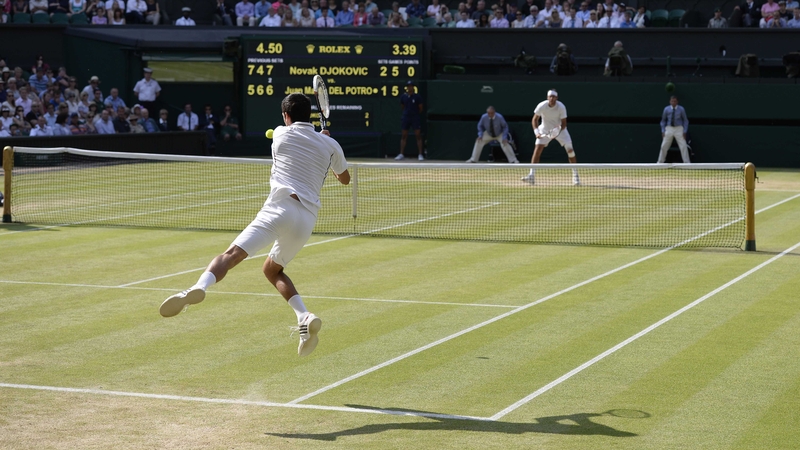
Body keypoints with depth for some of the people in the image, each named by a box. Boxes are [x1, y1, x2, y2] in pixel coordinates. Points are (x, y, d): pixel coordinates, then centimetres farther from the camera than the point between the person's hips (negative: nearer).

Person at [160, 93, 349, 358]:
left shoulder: (281, 134, 13)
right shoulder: (330, 145, 16)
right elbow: (345, 179, 34)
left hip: (280, 206, -4)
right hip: (307, 220, 4)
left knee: (231, 255, -18)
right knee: (272, 269, 25)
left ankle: (199, 288, -47)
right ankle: (304, 317, 4)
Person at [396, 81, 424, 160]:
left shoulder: (417, 96, -4)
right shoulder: (403, 96, 4)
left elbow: (420, 108, 3)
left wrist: (416, 114, 10)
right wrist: (407, 112, 13)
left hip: (415, 118, -3)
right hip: (406, 117, 3)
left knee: (418, 135, -5)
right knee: (403, 136, 4)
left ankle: (420, 155, -2)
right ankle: (401, 154, 9)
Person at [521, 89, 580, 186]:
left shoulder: (561, 107, -22)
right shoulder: (541, 106, -20)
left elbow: (564, 123, -17)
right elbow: (534, 120, -9)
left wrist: (558, 130, -36)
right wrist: (536, 132, -23)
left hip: (559, 130, 0)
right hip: (545, 130, 0)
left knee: (570, 150, -11)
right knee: (537, 149, -17)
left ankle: (575, 176, 2)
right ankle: (532, 176, -15)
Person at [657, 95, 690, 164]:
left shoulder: (681, 109, -3)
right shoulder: (666, 109, 2)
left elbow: (685, 120, 4)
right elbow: (663, 120, 12)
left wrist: (685, 131, -3)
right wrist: (663, 131, 4)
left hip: (679, 129, -1)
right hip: (669, 128, 2)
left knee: (683, 146, -6)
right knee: (664, 146, 2)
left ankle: (687, 163, 1)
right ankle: (660, 162, 15)